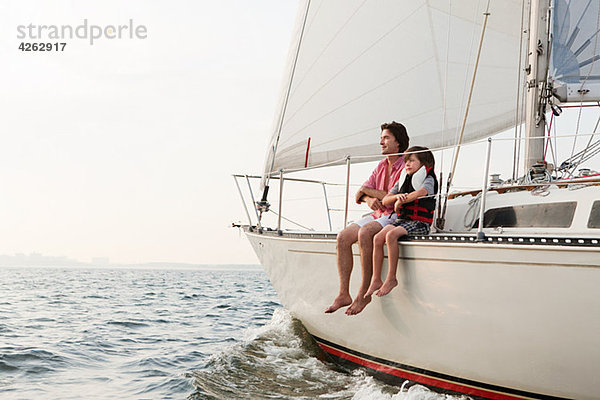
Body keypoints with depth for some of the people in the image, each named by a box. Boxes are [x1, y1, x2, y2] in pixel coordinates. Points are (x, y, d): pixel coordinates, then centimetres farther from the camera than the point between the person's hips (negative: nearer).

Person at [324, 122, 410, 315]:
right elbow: (360, 194, 14)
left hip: (397, 216, -8)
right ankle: (343, 294, -14)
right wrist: (369, 199, -11)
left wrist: (368, 190, -5)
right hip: (379, 214, 8)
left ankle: (364, 293, -26)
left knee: (364, 233, -34)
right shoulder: (381, 166, 18)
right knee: (343, 237, -14)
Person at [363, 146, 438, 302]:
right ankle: (376, 280, -15)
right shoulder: (403, 181, 19)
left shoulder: (429, 179, -1)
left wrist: (400, 202, -12)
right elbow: (385, 200, 16)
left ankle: (391, 278, -25)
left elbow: (421, 192, -23)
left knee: (391, 235, -31)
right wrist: (397, 196, -7)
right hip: (402, 219, 7)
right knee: (378, 238, -19)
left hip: (421, 222, -6)